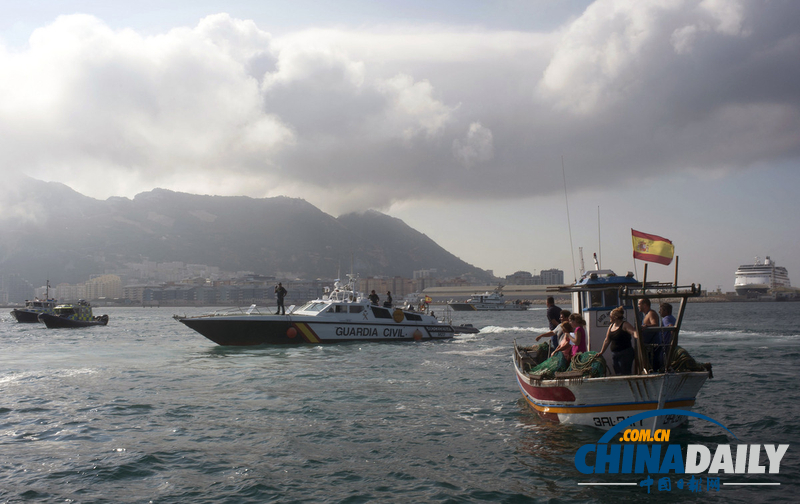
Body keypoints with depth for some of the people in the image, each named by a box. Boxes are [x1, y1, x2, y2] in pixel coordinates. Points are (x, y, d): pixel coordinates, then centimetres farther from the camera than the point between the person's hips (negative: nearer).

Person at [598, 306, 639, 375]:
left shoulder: (625, 324, -7)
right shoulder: (611, 326, 14)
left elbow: (633, 332, -24)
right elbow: (607, 340, 20)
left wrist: (637, 338, -45)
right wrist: (601, 352, 22)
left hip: (625, 354, -8)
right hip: (614, 354, 8)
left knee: (625, 374, -11)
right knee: (617, 374, 8)